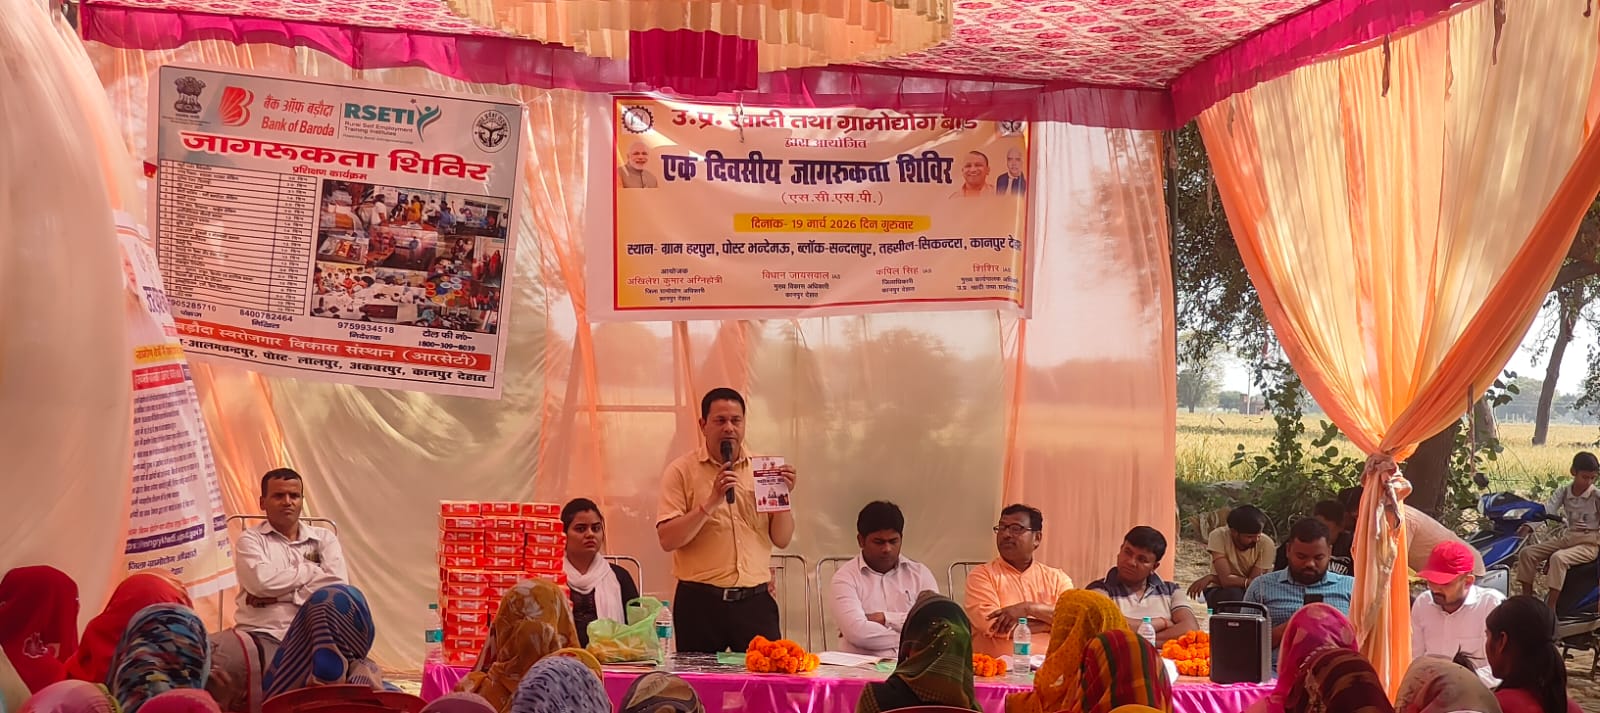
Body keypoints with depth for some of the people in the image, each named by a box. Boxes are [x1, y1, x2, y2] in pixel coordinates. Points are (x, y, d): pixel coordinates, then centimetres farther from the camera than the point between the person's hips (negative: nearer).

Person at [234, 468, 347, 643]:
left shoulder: (324, 538, 14)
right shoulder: (251, 538, 10)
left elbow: (338, 586, -3)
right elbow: (261, 582, -10)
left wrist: (278, 595, -6)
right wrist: (312, 570, 1)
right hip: (262, 633, -1)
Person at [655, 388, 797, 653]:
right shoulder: (682, 471, -2)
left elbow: (782, 540, 7)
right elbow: (667, 539, -11)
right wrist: (711, 502, -20)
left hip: (755, 600, 3)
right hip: (700, 601, -2)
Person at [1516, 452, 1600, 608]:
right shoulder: (1563, 492, 4)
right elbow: (1546, 511, -8)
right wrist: (1528, 526, -24)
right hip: (1567, 538, 6)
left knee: (1558, 558, -34)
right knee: (1526, 553, -9)